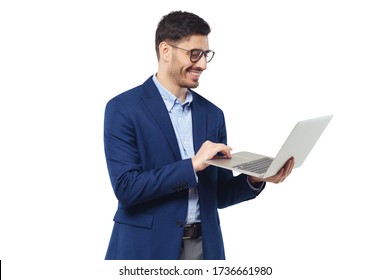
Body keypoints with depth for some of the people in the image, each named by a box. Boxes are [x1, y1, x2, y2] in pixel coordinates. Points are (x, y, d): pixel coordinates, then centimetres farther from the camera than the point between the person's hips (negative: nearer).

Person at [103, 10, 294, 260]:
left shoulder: (212, 113, 8)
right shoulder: (123, 108, -7)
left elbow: (219, 195, 10)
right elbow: (125, 186, -15)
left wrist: (255, 178, -8)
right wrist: (192, 165, -20)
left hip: (204, 248, 4)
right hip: (147, 249, -4)